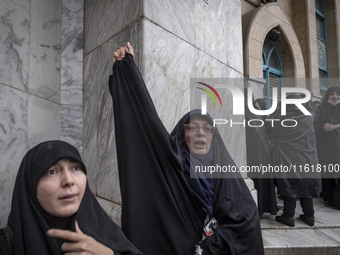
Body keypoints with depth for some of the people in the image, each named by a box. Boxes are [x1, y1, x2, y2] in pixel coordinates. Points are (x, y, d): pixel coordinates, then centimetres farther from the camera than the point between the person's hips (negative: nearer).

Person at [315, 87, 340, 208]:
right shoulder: (323, 109, 12)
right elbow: (316, 125, 8)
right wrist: (323, 126, -12)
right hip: (326, 145, 2)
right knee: (328, 171, 0)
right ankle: (329, 197, 11)